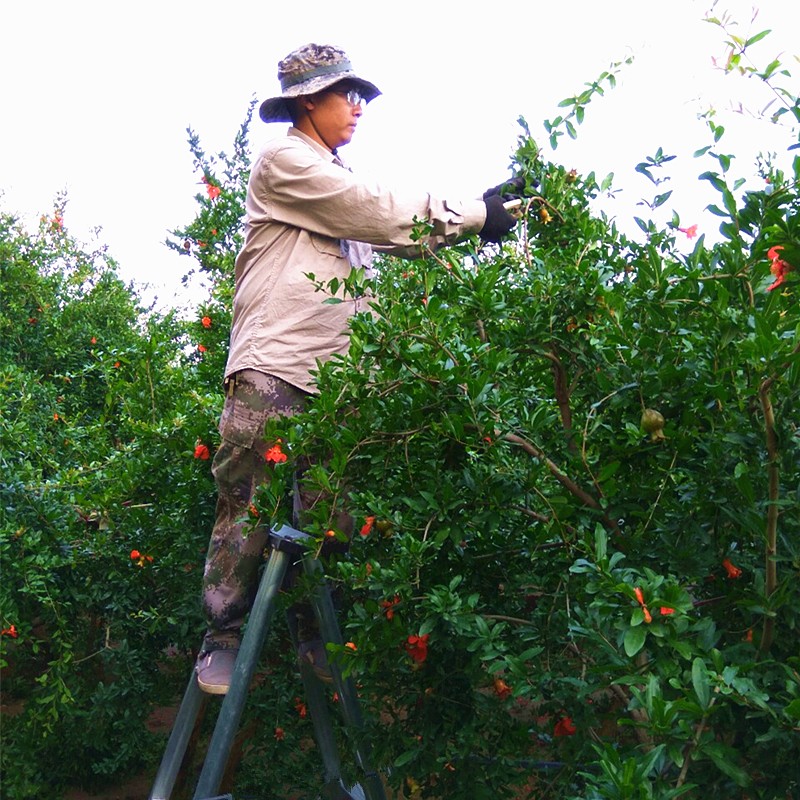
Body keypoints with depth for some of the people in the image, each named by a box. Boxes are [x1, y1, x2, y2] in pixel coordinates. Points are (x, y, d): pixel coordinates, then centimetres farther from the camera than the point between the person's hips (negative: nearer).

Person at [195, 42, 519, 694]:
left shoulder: (339, 181, 27)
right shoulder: (283, 160, 1)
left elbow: (397, 235, 21)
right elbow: (383, 213, -6)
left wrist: (481, 218, 10)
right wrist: (474, 213, -1)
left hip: (335, 376, 8)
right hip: (273, 368, -7)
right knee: (248, 508, -7)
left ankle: (317, 638, 15)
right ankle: (223, 639, 3)